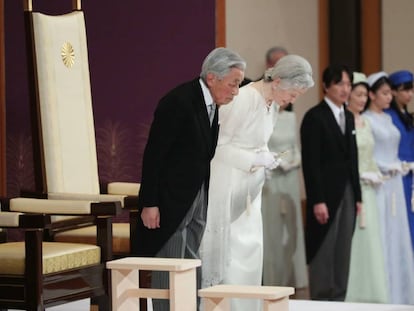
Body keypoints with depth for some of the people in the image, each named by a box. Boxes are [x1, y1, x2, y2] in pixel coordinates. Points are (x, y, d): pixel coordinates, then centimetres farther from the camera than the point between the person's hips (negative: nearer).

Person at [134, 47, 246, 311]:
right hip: (171, 200, -8)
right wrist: (149, 204, -20)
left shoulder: (211, 103, 6)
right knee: (169, 270, -4)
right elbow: (154, 155, -19)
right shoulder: (178, 102, -19)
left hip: (197, 199, 8)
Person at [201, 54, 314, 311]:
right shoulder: (242, 100, -21)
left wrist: (267, 158, -1)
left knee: (250, 248, 9)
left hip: (249, 188, 8)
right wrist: (254, 160, -19)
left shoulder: (273, 104, 5)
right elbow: (219, 145, -17)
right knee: (228, 249, -4)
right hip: (227, 183, -8)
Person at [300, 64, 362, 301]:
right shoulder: (315, 117, -9)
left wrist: (357, 196, 12)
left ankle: (338, 301, 13)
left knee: (343, 253, 7)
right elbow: (310, 163, -13)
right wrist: (317, 201, -18)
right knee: (323, 253, -2)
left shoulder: (349, 117, 14)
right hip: (326, 193, -7)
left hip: (347, 192, 7)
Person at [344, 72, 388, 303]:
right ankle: (350, 295, -1)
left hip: (367, 191, 8)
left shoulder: (365, 122, 15)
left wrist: (376, 175, 6)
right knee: (350, 240, -6)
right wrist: (361, 176, -15)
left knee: (369, 239, 8)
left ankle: (368, 294, 13)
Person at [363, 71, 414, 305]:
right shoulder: (365, 120, -10)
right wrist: (387, 169, -14)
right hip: (378, 185, -8)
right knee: (380, 239, -6)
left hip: (395, 184, 8)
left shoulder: (388, 119, 14)